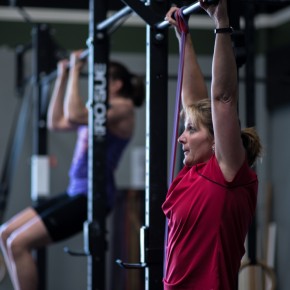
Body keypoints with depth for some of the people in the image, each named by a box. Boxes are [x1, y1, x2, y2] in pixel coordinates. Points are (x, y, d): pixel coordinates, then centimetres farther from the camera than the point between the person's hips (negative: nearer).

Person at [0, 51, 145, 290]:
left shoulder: (122, 107, -9)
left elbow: (74, 116, -24)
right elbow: (56, 122, 26)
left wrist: (75, 72, -16)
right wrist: (62, 78, 25)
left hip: (92, 197, -10)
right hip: (76, 192, 10)